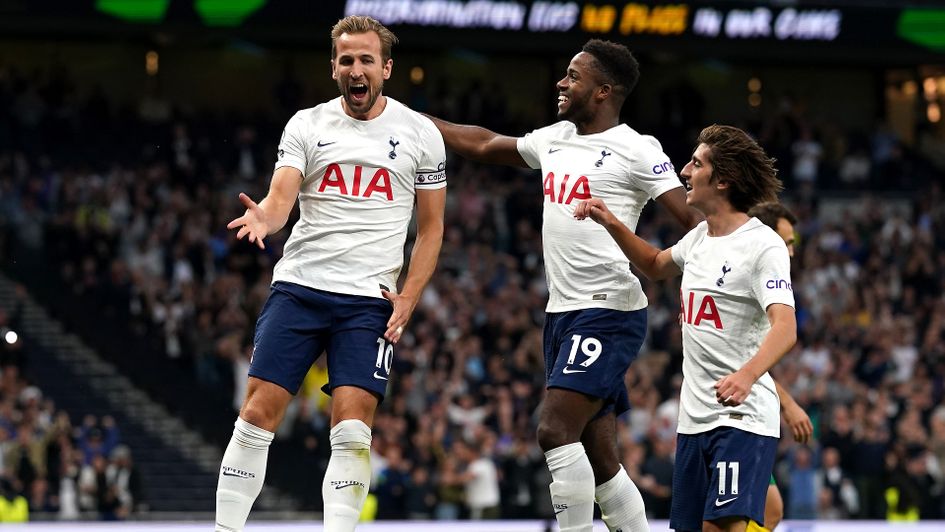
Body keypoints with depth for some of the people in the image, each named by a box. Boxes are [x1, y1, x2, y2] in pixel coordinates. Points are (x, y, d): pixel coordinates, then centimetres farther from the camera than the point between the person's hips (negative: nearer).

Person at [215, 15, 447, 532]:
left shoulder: (420, 134, 5)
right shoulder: (307, 125, 6)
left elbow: (431, 227, 10)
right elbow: (281, 197, -5)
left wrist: (407, 299, -2)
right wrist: (264, 217, -30)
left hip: (369, 300, -1)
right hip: (298, 289, 1)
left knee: (352, 427, -12)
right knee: (257, 413, -6)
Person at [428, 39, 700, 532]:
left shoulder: (635, 151, -9)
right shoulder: (554, 140, 14)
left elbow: (693, 219, -16)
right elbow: (484, 145, 29)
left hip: (608, 312, -8)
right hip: (562, 313, 8)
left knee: (555, 430, -19)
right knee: (599, 459, 8)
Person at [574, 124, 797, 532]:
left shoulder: (763, 245, -14)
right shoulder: (700, 237, 13)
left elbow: (785, 327, -26)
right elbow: (656, 266, 35)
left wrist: (747, 375, -44)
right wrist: (611, 224, 21)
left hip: (742, 416, -9)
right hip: (695, 417, 9)